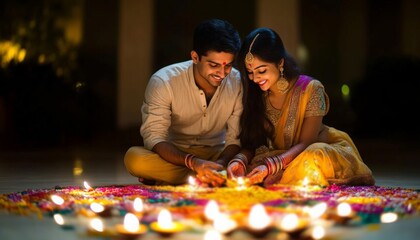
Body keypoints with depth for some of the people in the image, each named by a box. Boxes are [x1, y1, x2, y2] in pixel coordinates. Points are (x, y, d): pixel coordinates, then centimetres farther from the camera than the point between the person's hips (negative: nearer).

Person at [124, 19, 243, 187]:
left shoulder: (239, 83, -11)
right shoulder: (163, 82, -17)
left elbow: (237, 139, -8)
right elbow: (153, 138, -22)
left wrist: (222, 163, -32)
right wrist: (193, 162, -40)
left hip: (217, 155, 2)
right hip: (175, 157, -1)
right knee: (134, 157, -32)